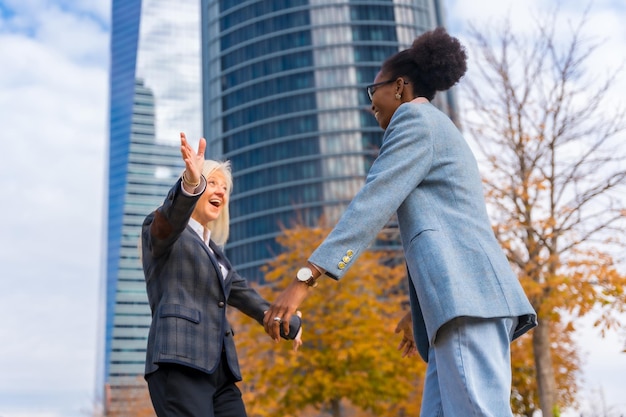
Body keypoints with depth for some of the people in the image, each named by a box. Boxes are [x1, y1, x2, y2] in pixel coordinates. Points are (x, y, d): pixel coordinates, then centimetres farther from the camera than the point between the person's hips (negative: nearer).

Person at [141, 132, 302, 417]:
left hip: (219, 370, 8)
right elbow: (171, 217, -19)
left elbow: (243, 294, 37)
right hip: (180, 364, -7)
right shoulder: (161, 232, 6)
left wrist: (289, 325, 47)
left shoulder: (213, 251, 27)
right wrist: (190, 184, -40)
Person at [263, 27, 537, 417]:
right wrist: (421, 310, 41)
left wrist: (304, 279, -15)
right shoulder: (443, 134, 33)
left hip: (465, 290, -10)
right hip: (465, 295, 10)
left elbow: (372, 204, -10)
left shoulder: (415, 117, 3)